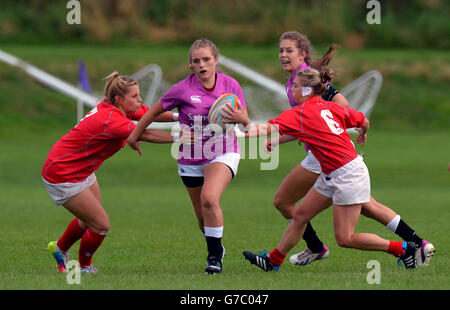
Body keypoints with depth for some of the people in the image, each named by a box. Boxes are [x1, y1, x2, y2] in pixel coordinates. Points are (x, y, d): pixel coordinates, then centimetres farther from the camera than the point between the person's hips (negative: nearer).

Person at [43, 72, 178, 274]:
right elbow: (146, 135, -33)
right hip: (62, 175, -10)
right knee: (101, 225, -6)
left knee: (90, 220, 22)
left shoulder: (114, 107, -5)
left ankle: (59, 248, 48)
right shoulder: (110, 119, -31)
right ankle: (84, 268, 19)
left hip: (83, 171, 10)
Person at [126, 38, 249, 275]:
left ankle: (215, 255, -14)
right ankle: (216, 249, 36)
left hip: (222, 154, -2)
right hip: (191, 159, 2)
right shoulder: (182, 89, -9)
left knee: (209, 198, -27)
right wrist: (135, 134, 12)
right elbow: (155, 111, 5)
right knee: (203, 216, 8)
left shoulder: (230, 85, -6)